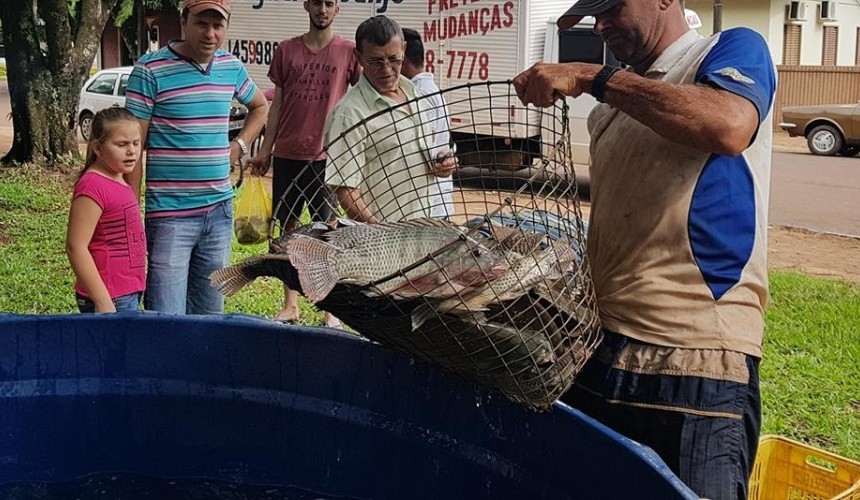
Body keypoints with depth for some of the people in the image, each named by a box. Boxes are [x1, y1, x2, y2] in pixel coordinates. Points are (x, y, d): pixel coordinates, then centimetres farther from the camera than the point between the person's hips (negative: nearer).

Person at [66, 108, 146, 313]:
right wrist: (103, 302, -22)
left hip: (129, 295, 9)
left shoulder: (118, 182, 12)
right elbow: (76, 247, -21)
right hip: (111, 300, -9)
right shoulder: (93, 185, -17)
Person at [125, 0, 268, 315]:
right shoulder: (150, 71, -9)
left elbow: (260, 107, 28)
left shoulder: (231, 67, 7)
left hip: (220, 210, 6)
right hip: (171, 215, -5)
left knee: (209, 314, 15)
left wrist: (239, 145, 10)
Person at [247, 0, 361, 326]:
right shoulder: (286, 50, 7)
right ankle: (290, 305, 20)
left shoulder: (349, 52, -1)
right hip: (287, 154, 3)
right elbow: (277, 104, 11)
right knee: (288, 228, 9)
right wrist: (265, 151, 8)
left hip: (326, 155, -3)